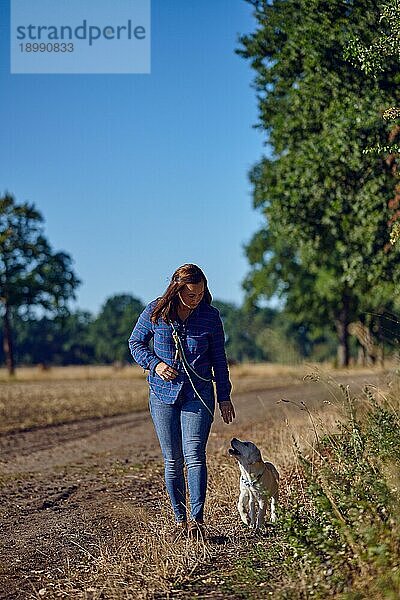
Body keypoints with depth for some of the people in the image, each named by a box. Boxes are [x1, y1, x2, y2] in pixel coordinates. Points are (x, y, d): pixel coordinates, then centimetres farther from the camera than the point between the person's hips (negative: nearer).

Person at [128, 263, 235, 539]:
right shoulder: (155, 312, -3)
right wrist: (155, 364, -9)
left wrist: (224, 396, 7)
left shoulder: (211, 316, 0)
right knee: (173, 461, 4)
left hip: (198, 395, -1)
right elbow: (136, 343, 9)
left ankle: (197, 520, -15)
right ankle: (180, 520, 12)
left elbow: (219, 358, 8)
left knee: (194, 455, -14)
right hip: (163, 394, 1)